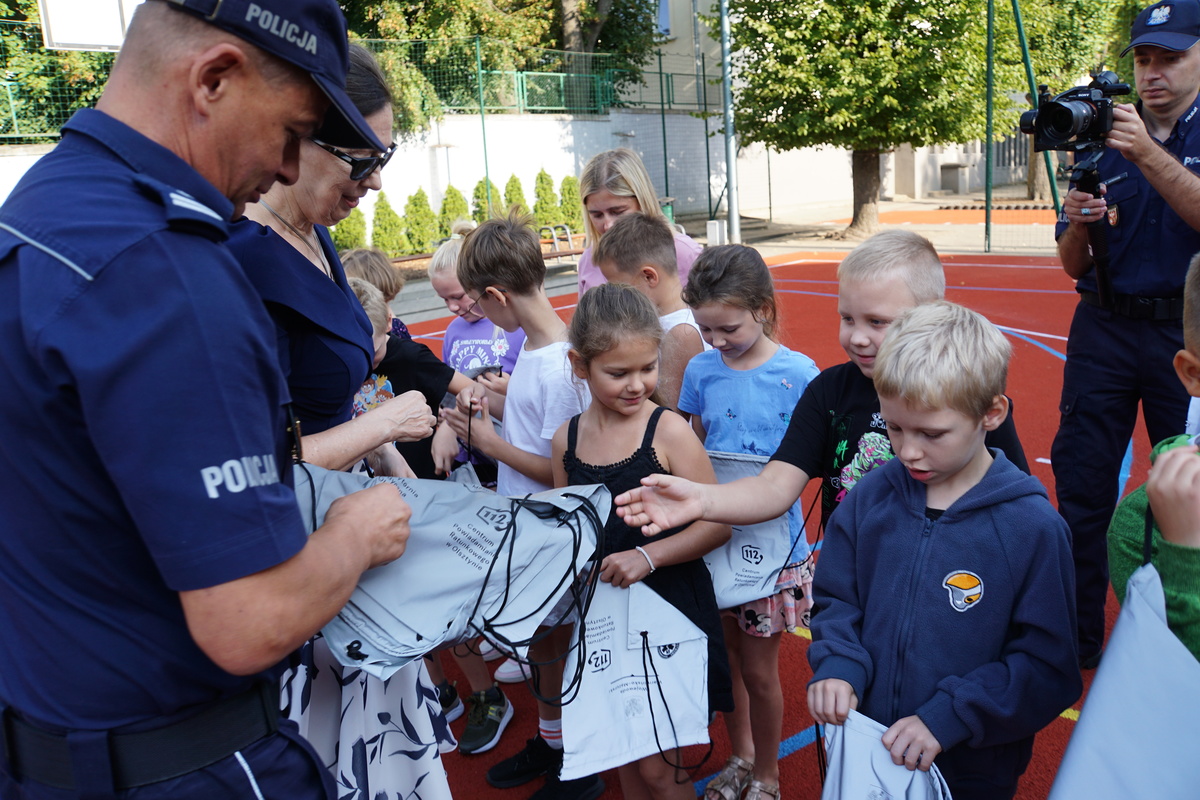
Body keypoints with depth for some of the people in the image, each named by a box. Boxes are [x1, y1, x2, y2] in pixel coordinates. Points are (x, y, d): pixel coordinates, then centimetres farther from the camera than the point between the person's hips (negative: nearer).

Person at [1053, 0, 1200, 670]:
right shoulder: (1101, 138, 10)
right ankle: (1076, 640, 12)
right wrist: (1079, 222, -13)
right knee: (1081, 488, 1)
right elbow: (1074, 266, 8)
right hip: (1105, 330, 2)